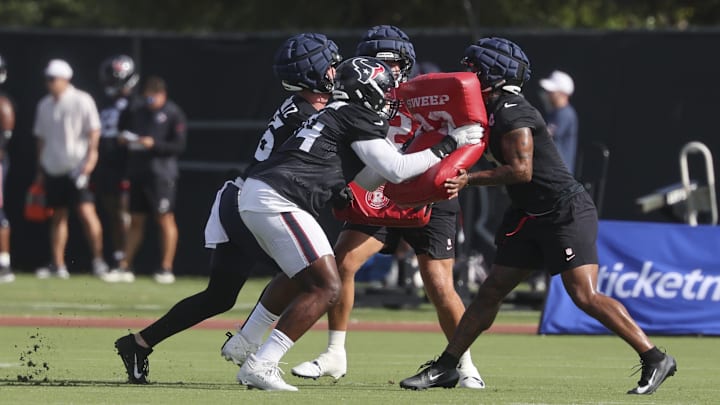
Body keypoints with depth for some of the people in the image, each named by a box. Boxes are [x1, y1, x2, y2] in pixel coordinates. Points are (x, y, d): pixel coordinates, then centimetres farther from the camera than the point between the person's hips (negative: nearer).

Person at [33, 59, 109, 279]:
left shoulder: (82, 101, -5)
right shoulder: (44, 105, 12)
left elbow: (94, 131, -6)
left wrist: (91, 157, -16)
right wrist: (40, 169, 17)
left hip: (76, 166, -6)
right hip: (53, 168, 6)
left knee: (86, 211, -12)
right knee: (58, 217, 7)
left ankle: (98, 260, -6)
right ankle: (58, 265, 9)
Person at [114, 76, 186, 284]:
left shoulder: (173, 114, -3)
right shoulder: (137, 112, 14)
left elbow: (179, 145, -8)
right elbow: (125, 132, 21)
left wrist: (154, 144, -18)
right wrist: (124, 139, -2)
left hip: (161, 173, -6)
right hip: (137, 172, 6)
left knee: (165, 219, -3)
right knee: (136, 221, 8)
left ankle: (166, 268, 1)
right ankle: (124, 266, 9)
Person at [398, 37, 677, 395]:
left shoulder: (512, 114, -16)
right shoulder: (496, 111, 13)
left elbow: (521, 170, -25)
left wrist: (468, 179, -22)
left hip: (567, 213, -10)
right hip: (532, 216, 10)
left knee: (585, 296, -18)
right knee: (491, 291, 9)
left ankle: (655, 359, -12)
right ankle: (445, 368, 14)